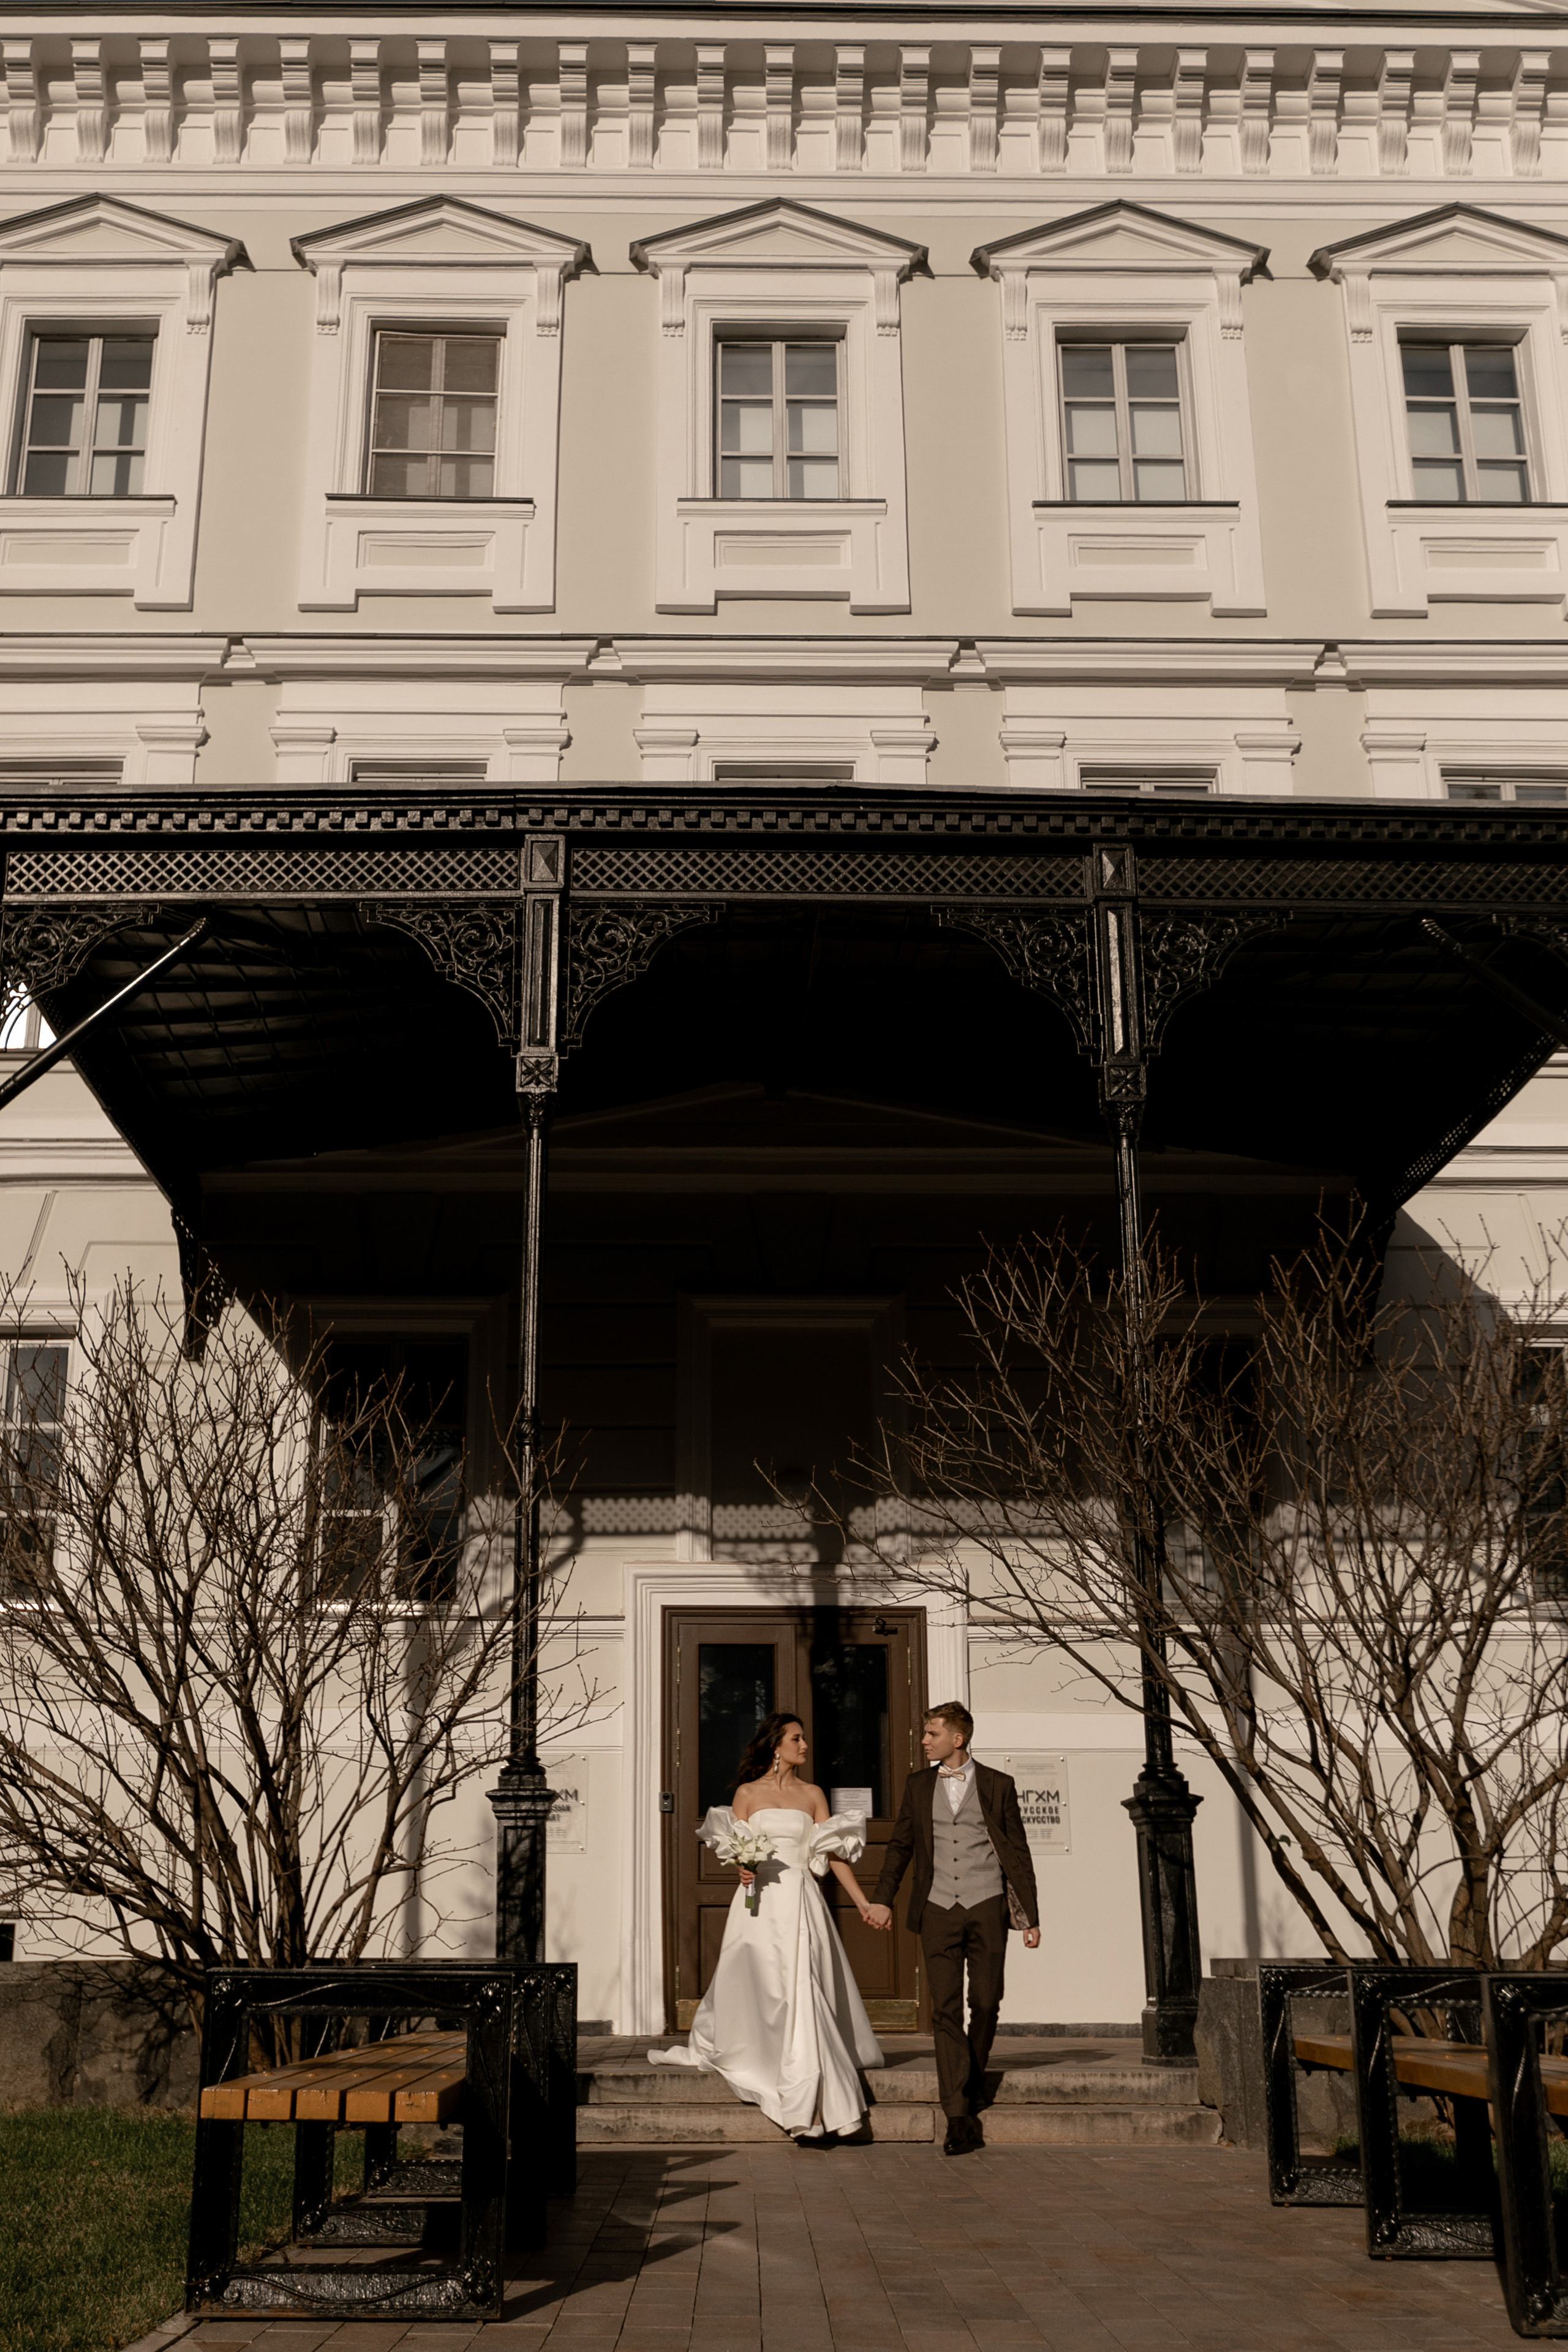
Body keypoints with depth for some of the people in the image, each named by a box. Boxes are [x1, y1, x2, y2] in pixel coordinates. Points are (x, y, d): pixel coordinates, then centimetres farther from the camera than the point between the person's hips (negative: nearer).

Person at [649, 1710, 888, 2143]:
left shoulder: (812, 1794, 10)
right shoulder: (747, 1793, 6)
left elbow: (833, 1853, 7)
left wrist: (862, 1902, 1)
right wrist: (742, 1869, -16)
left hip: (799, 1900, 0)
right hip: (758, 1900, 0)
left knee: (800, 1989, -6)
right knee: (746, 1981, 0)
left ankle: (810, 2110, -2)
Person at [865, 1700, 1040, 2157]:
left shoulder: (997, 1786, 4)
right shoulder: (918, 1786, 10)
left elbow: (1018, 1853, 5)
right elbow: (900, 1845, 16)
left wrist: (1031, 1917, 2)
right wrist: (882, 1899, 7)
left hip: (986, 1907, -1)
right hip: (939, 1910, 1)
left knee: (986, 2004, 3)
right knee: (946, 2010, -5)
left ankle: (974, 2079, 32)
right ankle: (960, 2119, -5)